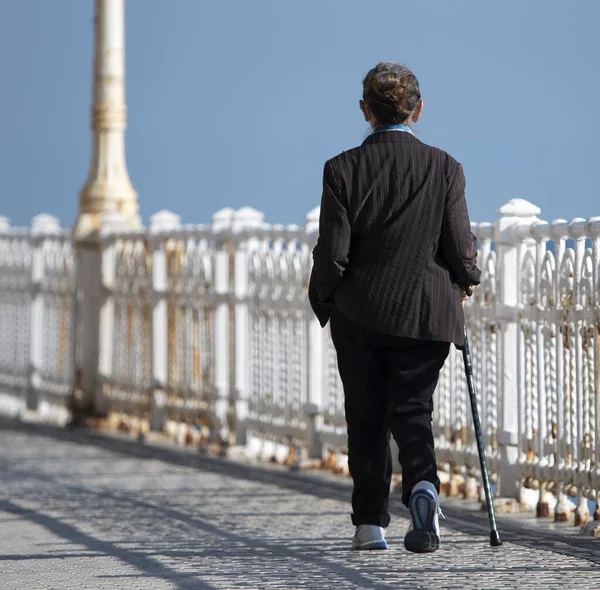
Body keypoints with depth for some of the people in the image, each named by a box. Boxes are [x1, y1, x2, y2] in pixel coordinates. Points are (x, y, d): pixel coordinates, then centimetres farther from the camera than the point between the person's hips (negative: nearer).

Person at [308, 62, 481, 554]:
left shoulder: (343, 170, -6)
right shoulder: (444, 168, -3)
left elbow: (332, 254, -8)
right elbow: (461, 250, -4)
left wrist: (323, 302, 10)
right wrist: (464, 283, 18)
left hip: (360, 314, 0)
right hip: (427, 313, 0)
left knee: (366, 419, 11)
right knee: (412, 408, 6)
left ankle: (371, 523, 11)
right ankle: (423, 485, -23)